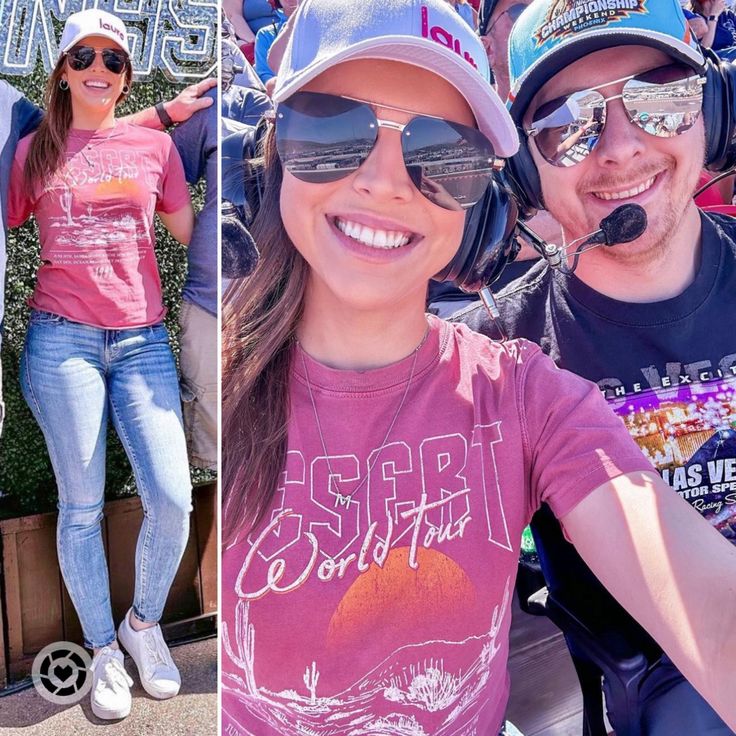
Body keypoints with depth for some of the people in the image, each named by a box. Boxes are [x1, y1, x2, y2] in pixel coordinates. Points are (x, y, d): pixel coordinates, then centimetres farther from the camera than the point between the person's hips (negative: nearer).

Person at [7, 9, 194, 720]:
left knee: (171, 500, -6)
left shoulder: (155, 145, 11)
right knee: (81, 506, 4)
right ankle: (103, 649, 25)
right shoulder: (35, 149, 10)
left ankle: (144, 622, 23)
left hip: (142, 340, 1)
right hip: (62, 339, -1)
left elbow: (191, 235, 17)